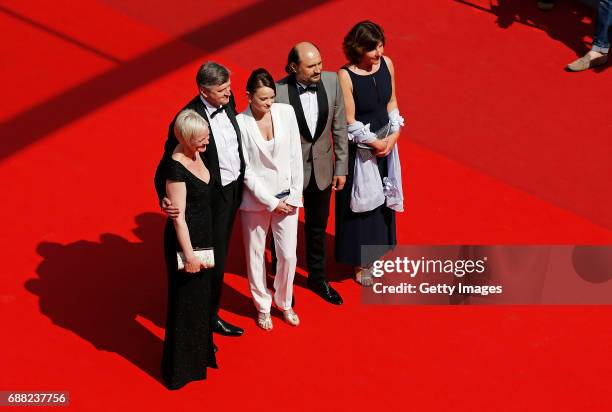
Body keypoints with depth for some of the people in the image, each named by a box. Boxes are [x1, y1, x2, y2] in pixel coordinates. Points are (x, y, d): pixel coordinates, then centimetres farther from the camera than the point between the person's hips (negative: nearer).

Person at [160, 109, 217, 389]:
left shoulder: (195, 154, -1)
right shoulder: (176, 168, -26)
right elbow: (179, 216, -24)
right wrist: (188, 254, -22)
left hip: (203, 234, 9)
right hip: (185, 238, -9)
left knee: (201, 292, 24)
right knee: (185, 301, 6)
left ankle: (199, 349, 45)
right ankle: (181, 366, 23)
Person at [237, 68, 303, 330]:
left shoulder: (286, 112, -6)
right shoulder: (240, 123, -14)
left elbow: (296, 156, 0)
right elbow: (245, 171, -12)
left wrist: (294, 195, -4)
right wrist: (271, 201, -12)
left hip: (287, 197, 2)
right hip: (256, 199, -2)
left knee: (288, 255, 7)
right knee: (256, 256, 12)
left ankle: (285, 303, 32)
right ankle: (263, 307, 33)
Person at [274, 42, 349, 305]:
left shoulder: (331, 81, -13)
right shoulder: (278, 92, -25)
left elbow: (339, 127, -1)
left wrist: (341, 167, 2)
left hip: (321, 168, 4)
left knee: (318, 226, 22)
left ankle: (317, 278, 44)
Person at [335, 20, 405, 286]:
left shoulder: (386, 64, -7)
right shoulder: (345, 76, -24)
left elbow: (391, 102, 4)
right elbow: (349, 121, -19)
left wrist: (393, 135, -7)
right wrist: (374, 143, -14)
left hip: (385, 141, 6)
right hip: (360, 147, -6)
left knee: (382, 197, 19)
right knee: (361, 202, 8)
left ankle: (376, 249, 40)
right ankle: (359, 263, 25)